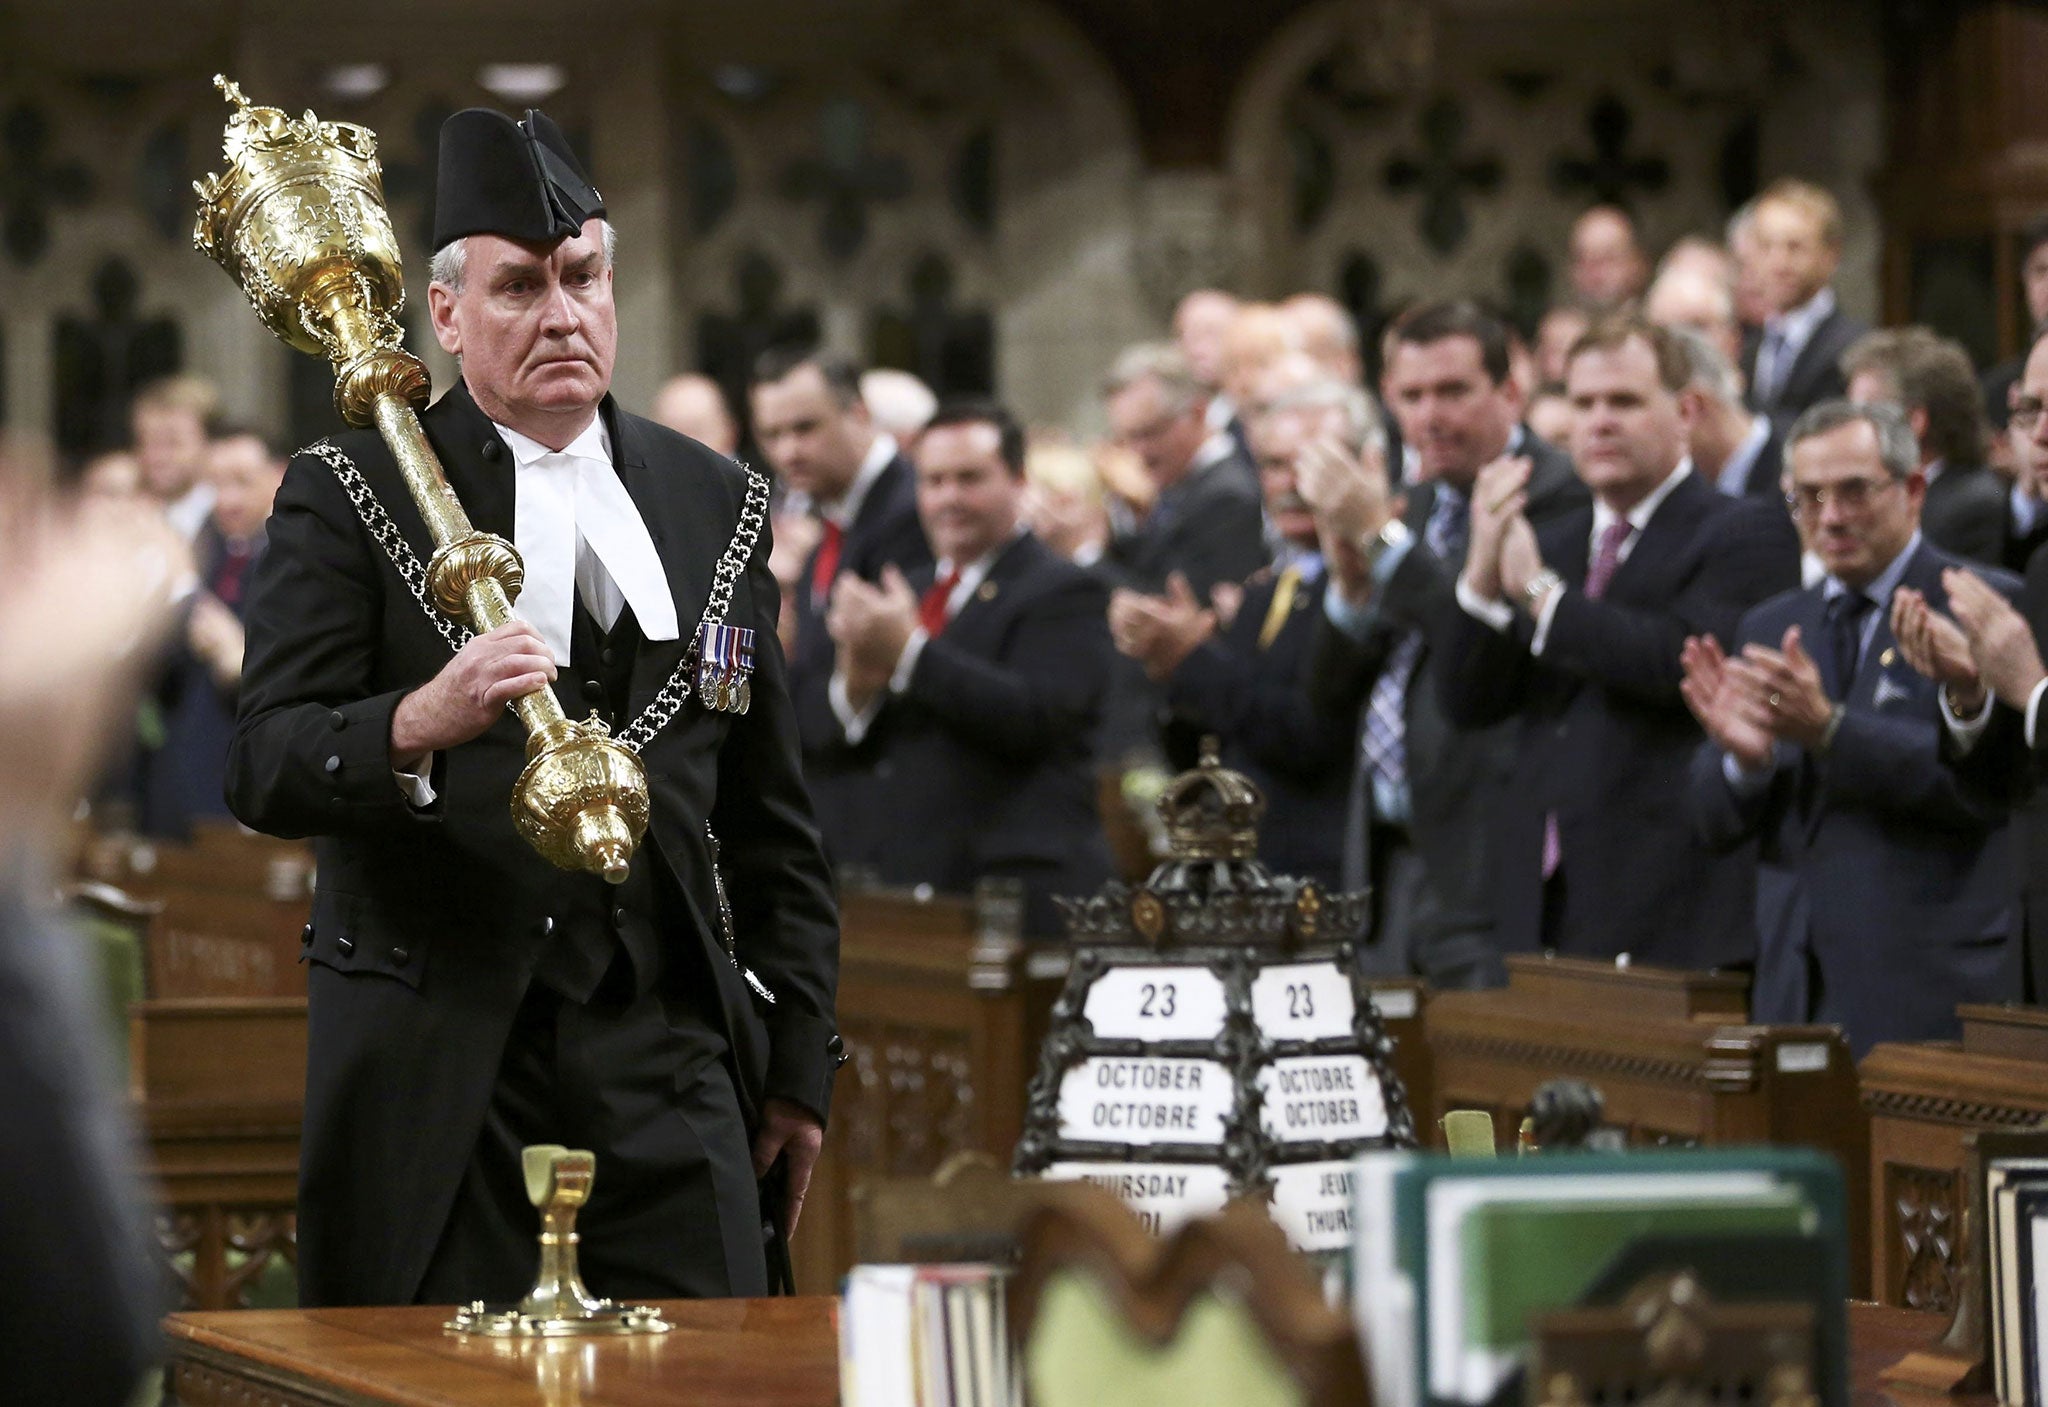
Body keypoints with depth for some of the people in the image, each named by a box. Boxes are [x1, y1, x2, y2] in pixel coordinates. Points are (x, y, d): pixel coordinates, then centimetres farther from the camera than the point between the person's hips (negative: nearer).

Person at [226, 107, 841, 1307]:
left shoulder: (716, 502, 14)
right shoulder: (350, 495, 2)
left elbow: (772, 818, 17)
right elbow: (265, 772, -7)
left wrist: (799, 1064, 14)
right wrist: (417, 726, -27)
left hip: (666, 1055, 3)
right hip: (437, 1062, -3)